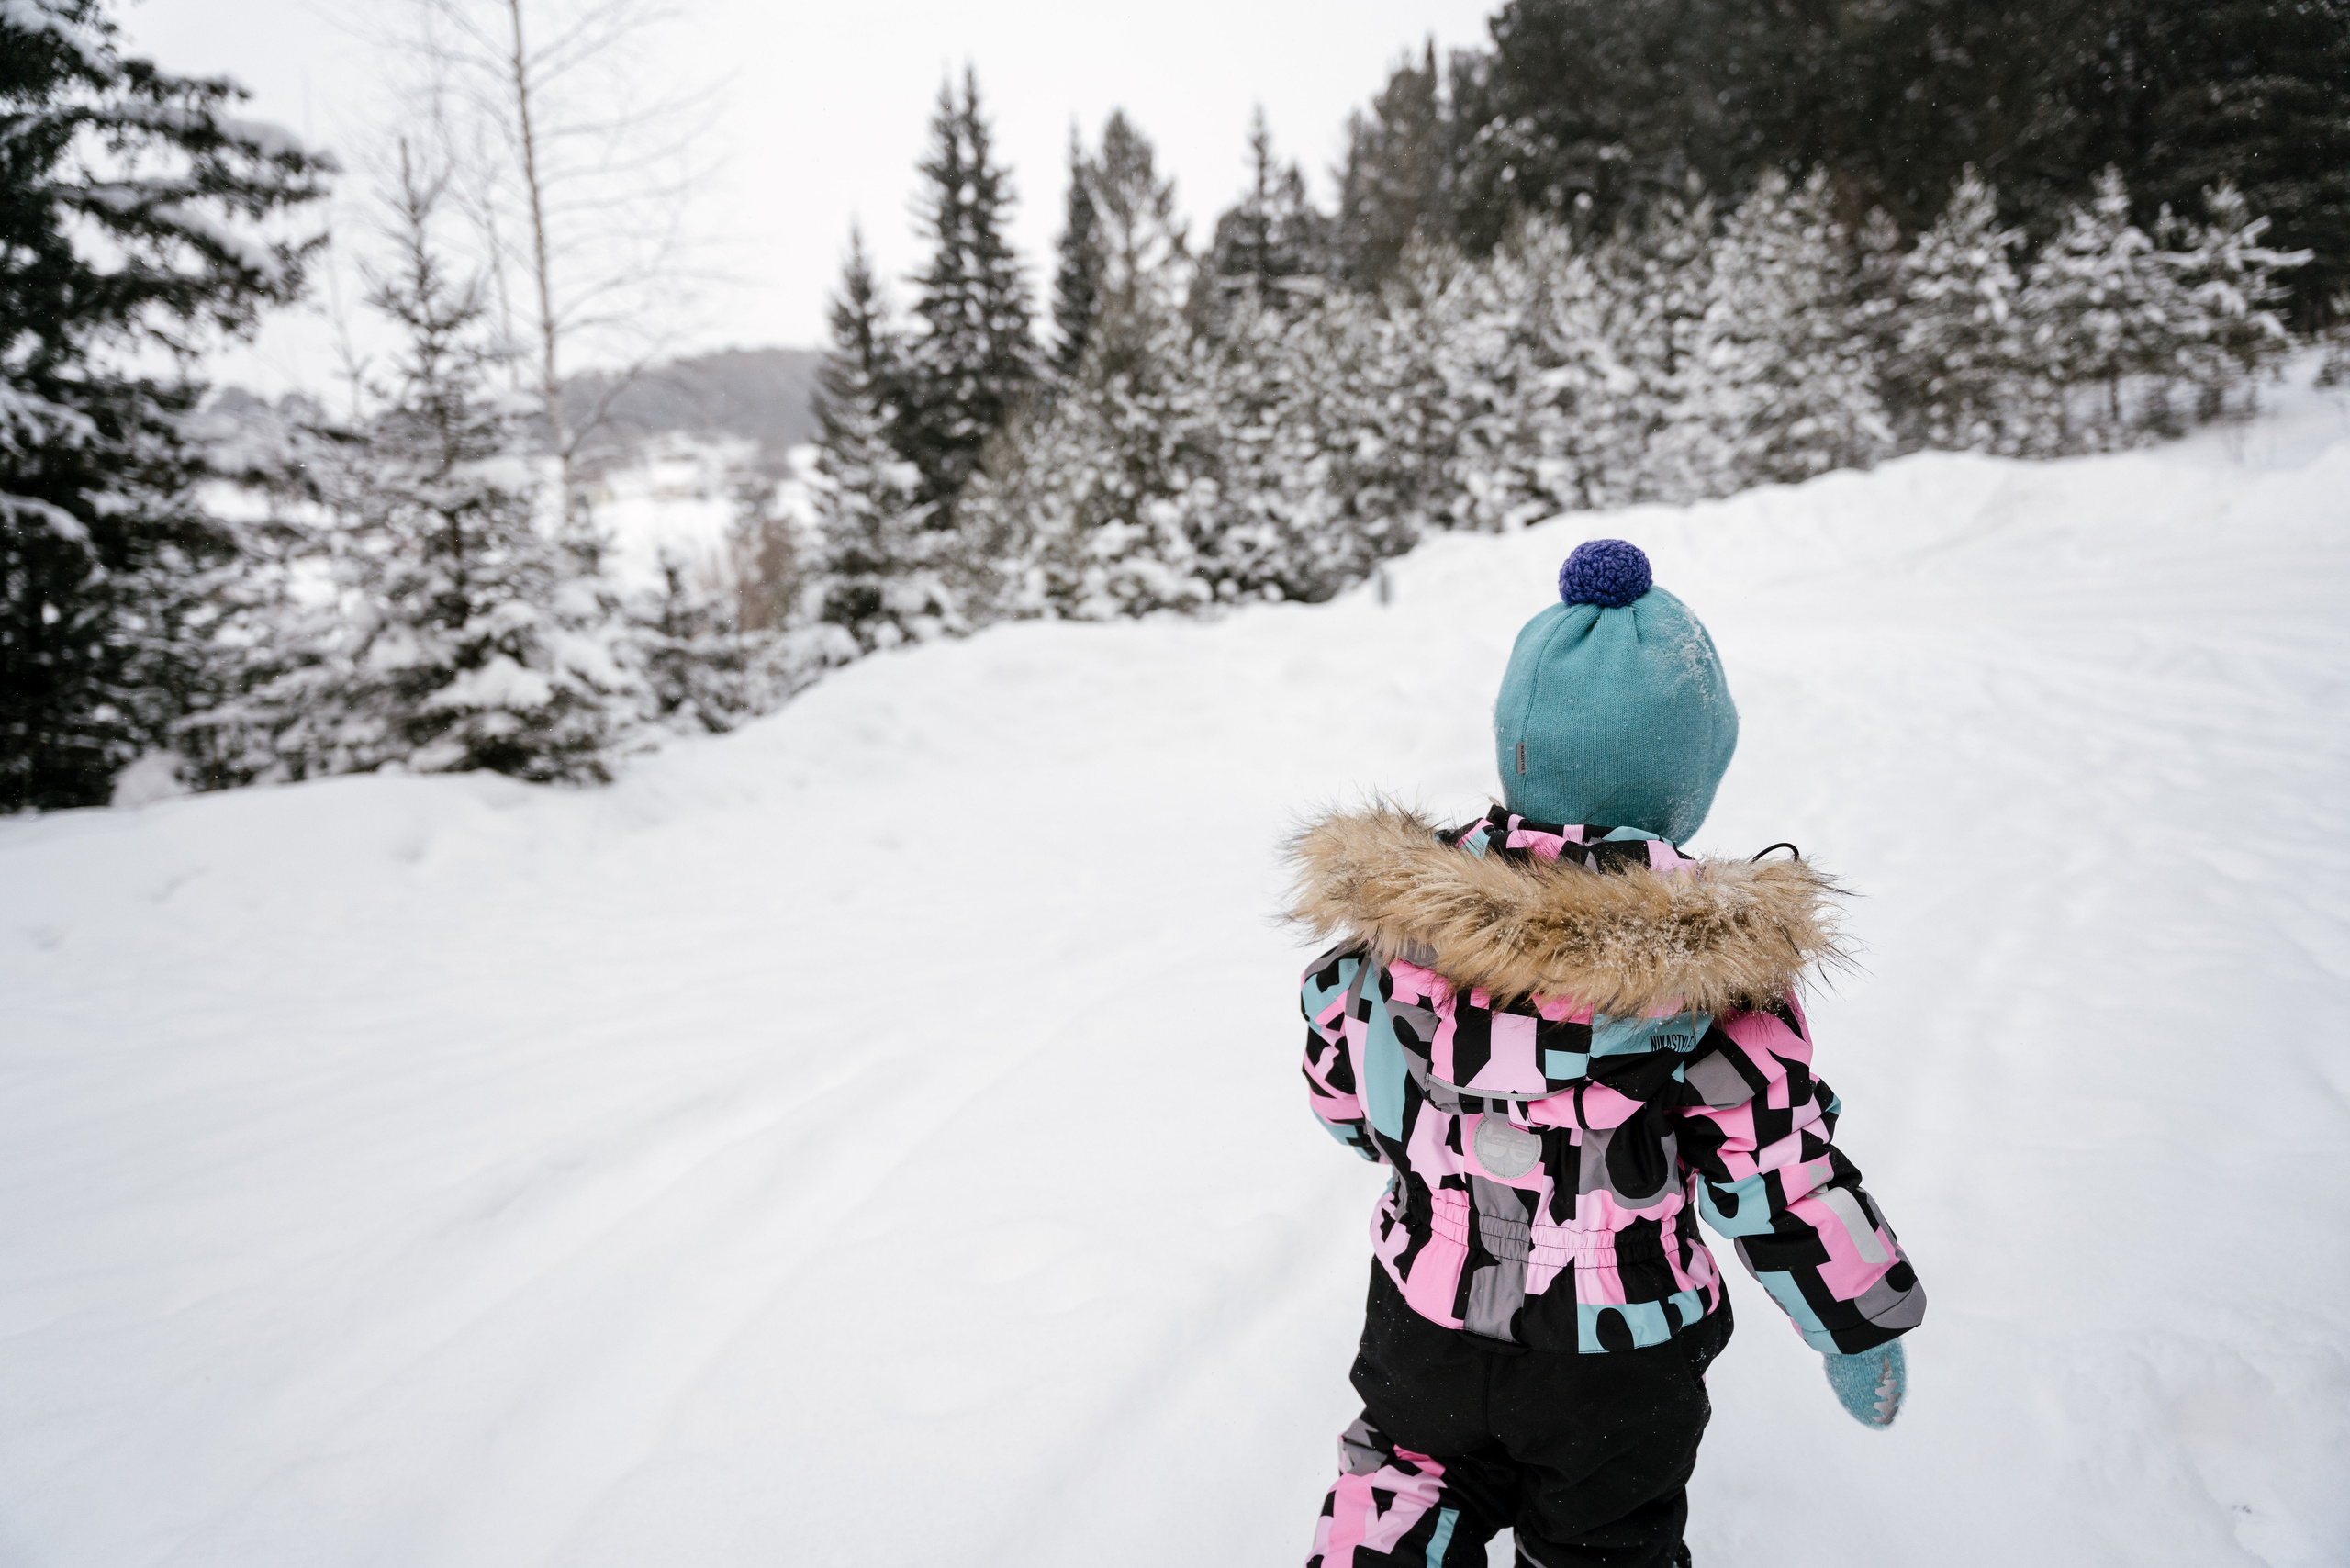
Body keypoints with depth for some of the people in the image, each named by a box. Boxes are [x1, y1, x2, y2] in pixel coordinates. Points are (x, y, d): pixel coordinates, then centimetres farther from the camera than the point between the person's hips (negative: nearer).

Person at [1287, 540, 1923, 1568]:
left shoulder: (1402, 903, -16)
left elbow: (1342, 1083, -2)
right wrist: (1862, 1332, 1)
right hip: (1617, 1367, -1)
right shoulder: (1718, 956, -23)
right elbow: (1780, 1176, -17)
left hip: (1425, 1328, 2)